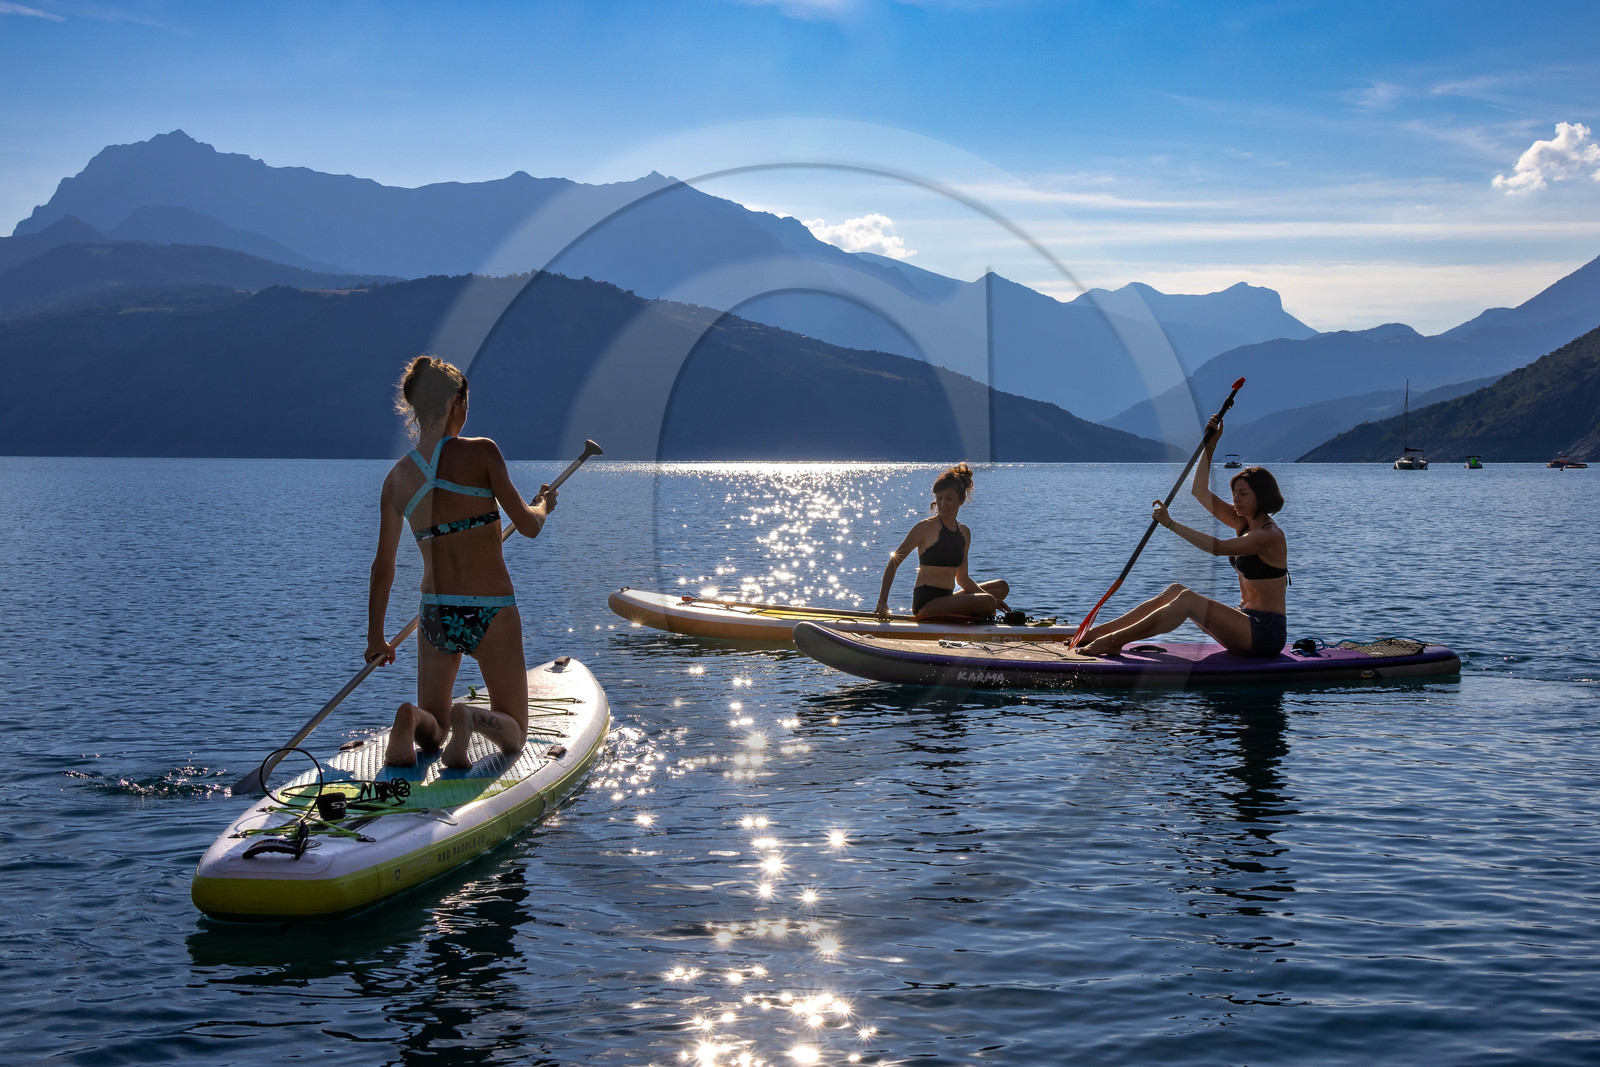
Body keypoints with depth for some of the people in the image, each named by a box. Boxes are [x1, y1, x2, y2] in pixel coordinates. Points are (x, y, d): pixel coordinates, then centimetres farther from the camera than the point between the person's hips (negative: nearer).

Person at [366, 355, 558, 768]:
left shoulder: (397, 478, 3)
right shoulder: (480, 452, -9)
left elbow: (383, 566, 9)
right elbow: (528, 526, -7)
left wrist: (375, 637, 20)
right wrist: (544, 504, 16)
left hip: (436, 615, 4)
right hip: (491, 612, -4)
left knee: (430, 735, 21)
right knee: (513, 733, 12)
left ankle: (412, 719, -15)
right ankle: (471, 718, -22)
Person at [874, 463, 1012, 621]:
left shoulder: (964, 532, 12)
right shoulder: (925, 528, -8)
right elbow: (893, 563, -8)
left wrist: (990, 599, 5)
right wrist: (882, 602, -18)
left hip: (947, 599, 8)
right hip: (925, 604, -8)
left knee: (1002, 587, 16)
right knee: (987, 602, -24)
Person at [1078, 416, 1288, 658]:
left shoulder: (1269, 536, -16)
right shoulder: (1244, 523, 11)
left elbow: (1216, 547, -25)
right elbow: (1200, 492, 13)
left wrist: (1170, 523, -22)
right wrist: (1210, 446, 7)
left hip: (1266, 632, -9)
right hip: (1248, 623, 9)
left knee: (1188, 599, -24)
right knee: (1175, 592, -2)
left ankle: (1113, 641, -25)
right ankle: (1098, 632, -8)